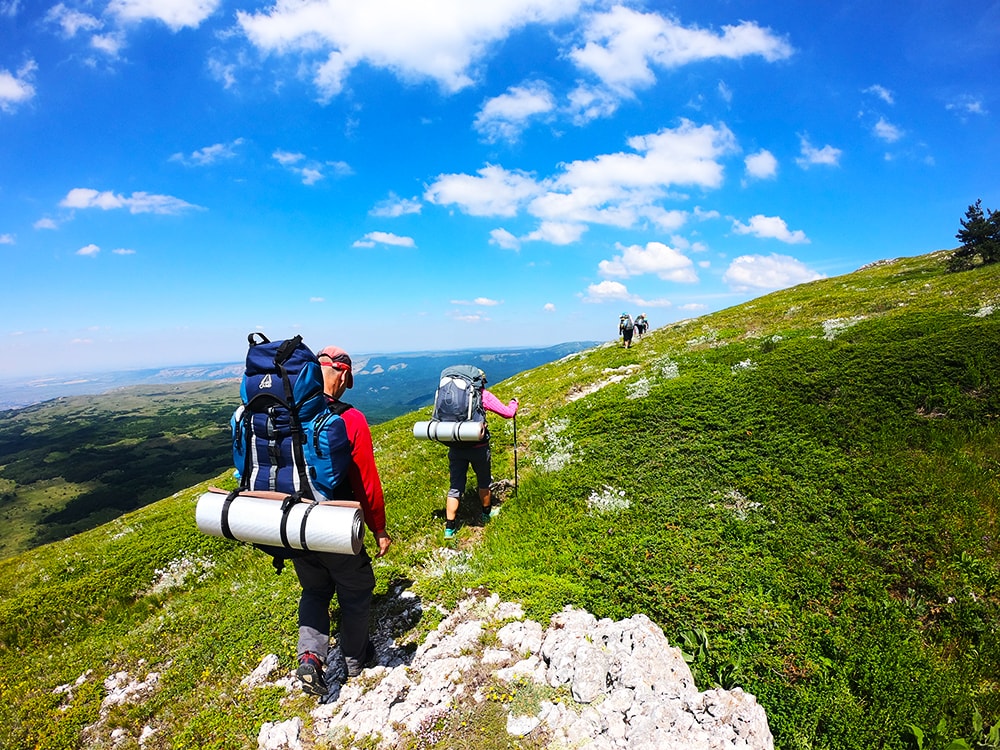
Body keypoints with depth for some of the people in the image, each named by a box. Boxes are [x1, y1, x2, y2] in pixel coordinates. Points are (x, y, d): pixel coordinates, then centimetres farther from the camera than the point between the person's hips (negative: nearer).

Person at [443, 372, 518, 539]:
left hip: (455, 447, 3)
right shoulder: (483, 394, -4)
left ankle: (449, 528, 10)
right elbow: (508, 413, -3)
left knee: (455, 486, 10)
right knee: (484, 481, 21)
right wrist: (514, 402, 17)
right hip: (478, 447, -3)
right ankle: (487, 512, 41)